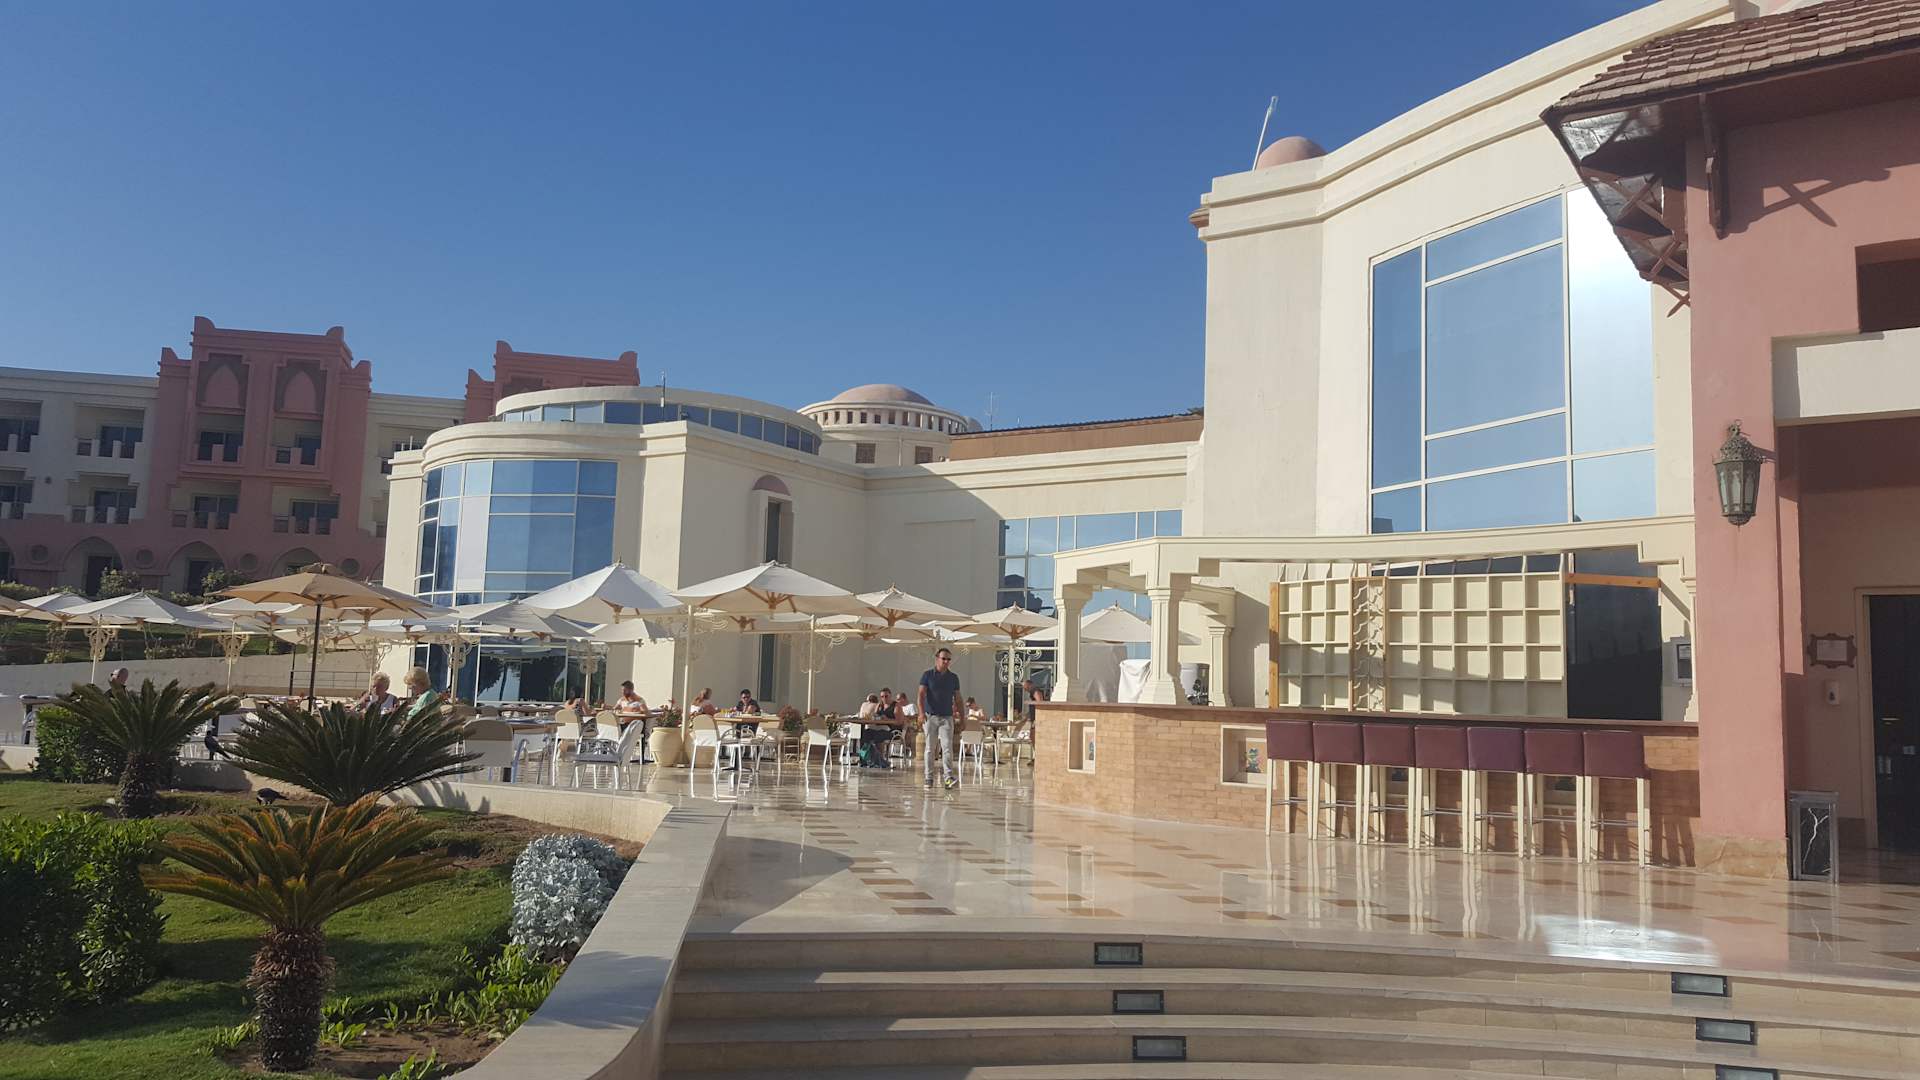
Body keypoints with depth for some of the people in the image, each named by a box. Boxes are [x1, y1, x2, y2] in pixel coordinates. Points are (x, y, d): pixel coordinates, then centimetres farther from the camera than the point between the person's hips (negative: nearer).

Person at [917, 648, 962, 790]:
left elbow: (958, 699, 14)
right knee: (930, 749, 5)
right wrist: (921, 712, -21)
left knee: (947, 747, -10)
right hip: (930, 716, -1)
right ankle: (928, 777, 12)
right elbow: (921, 694, -7)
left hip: (947, 718, 1)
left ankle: (949, 777, -17)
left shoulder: (953, 678, 9)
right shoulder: (927, 675, 1)